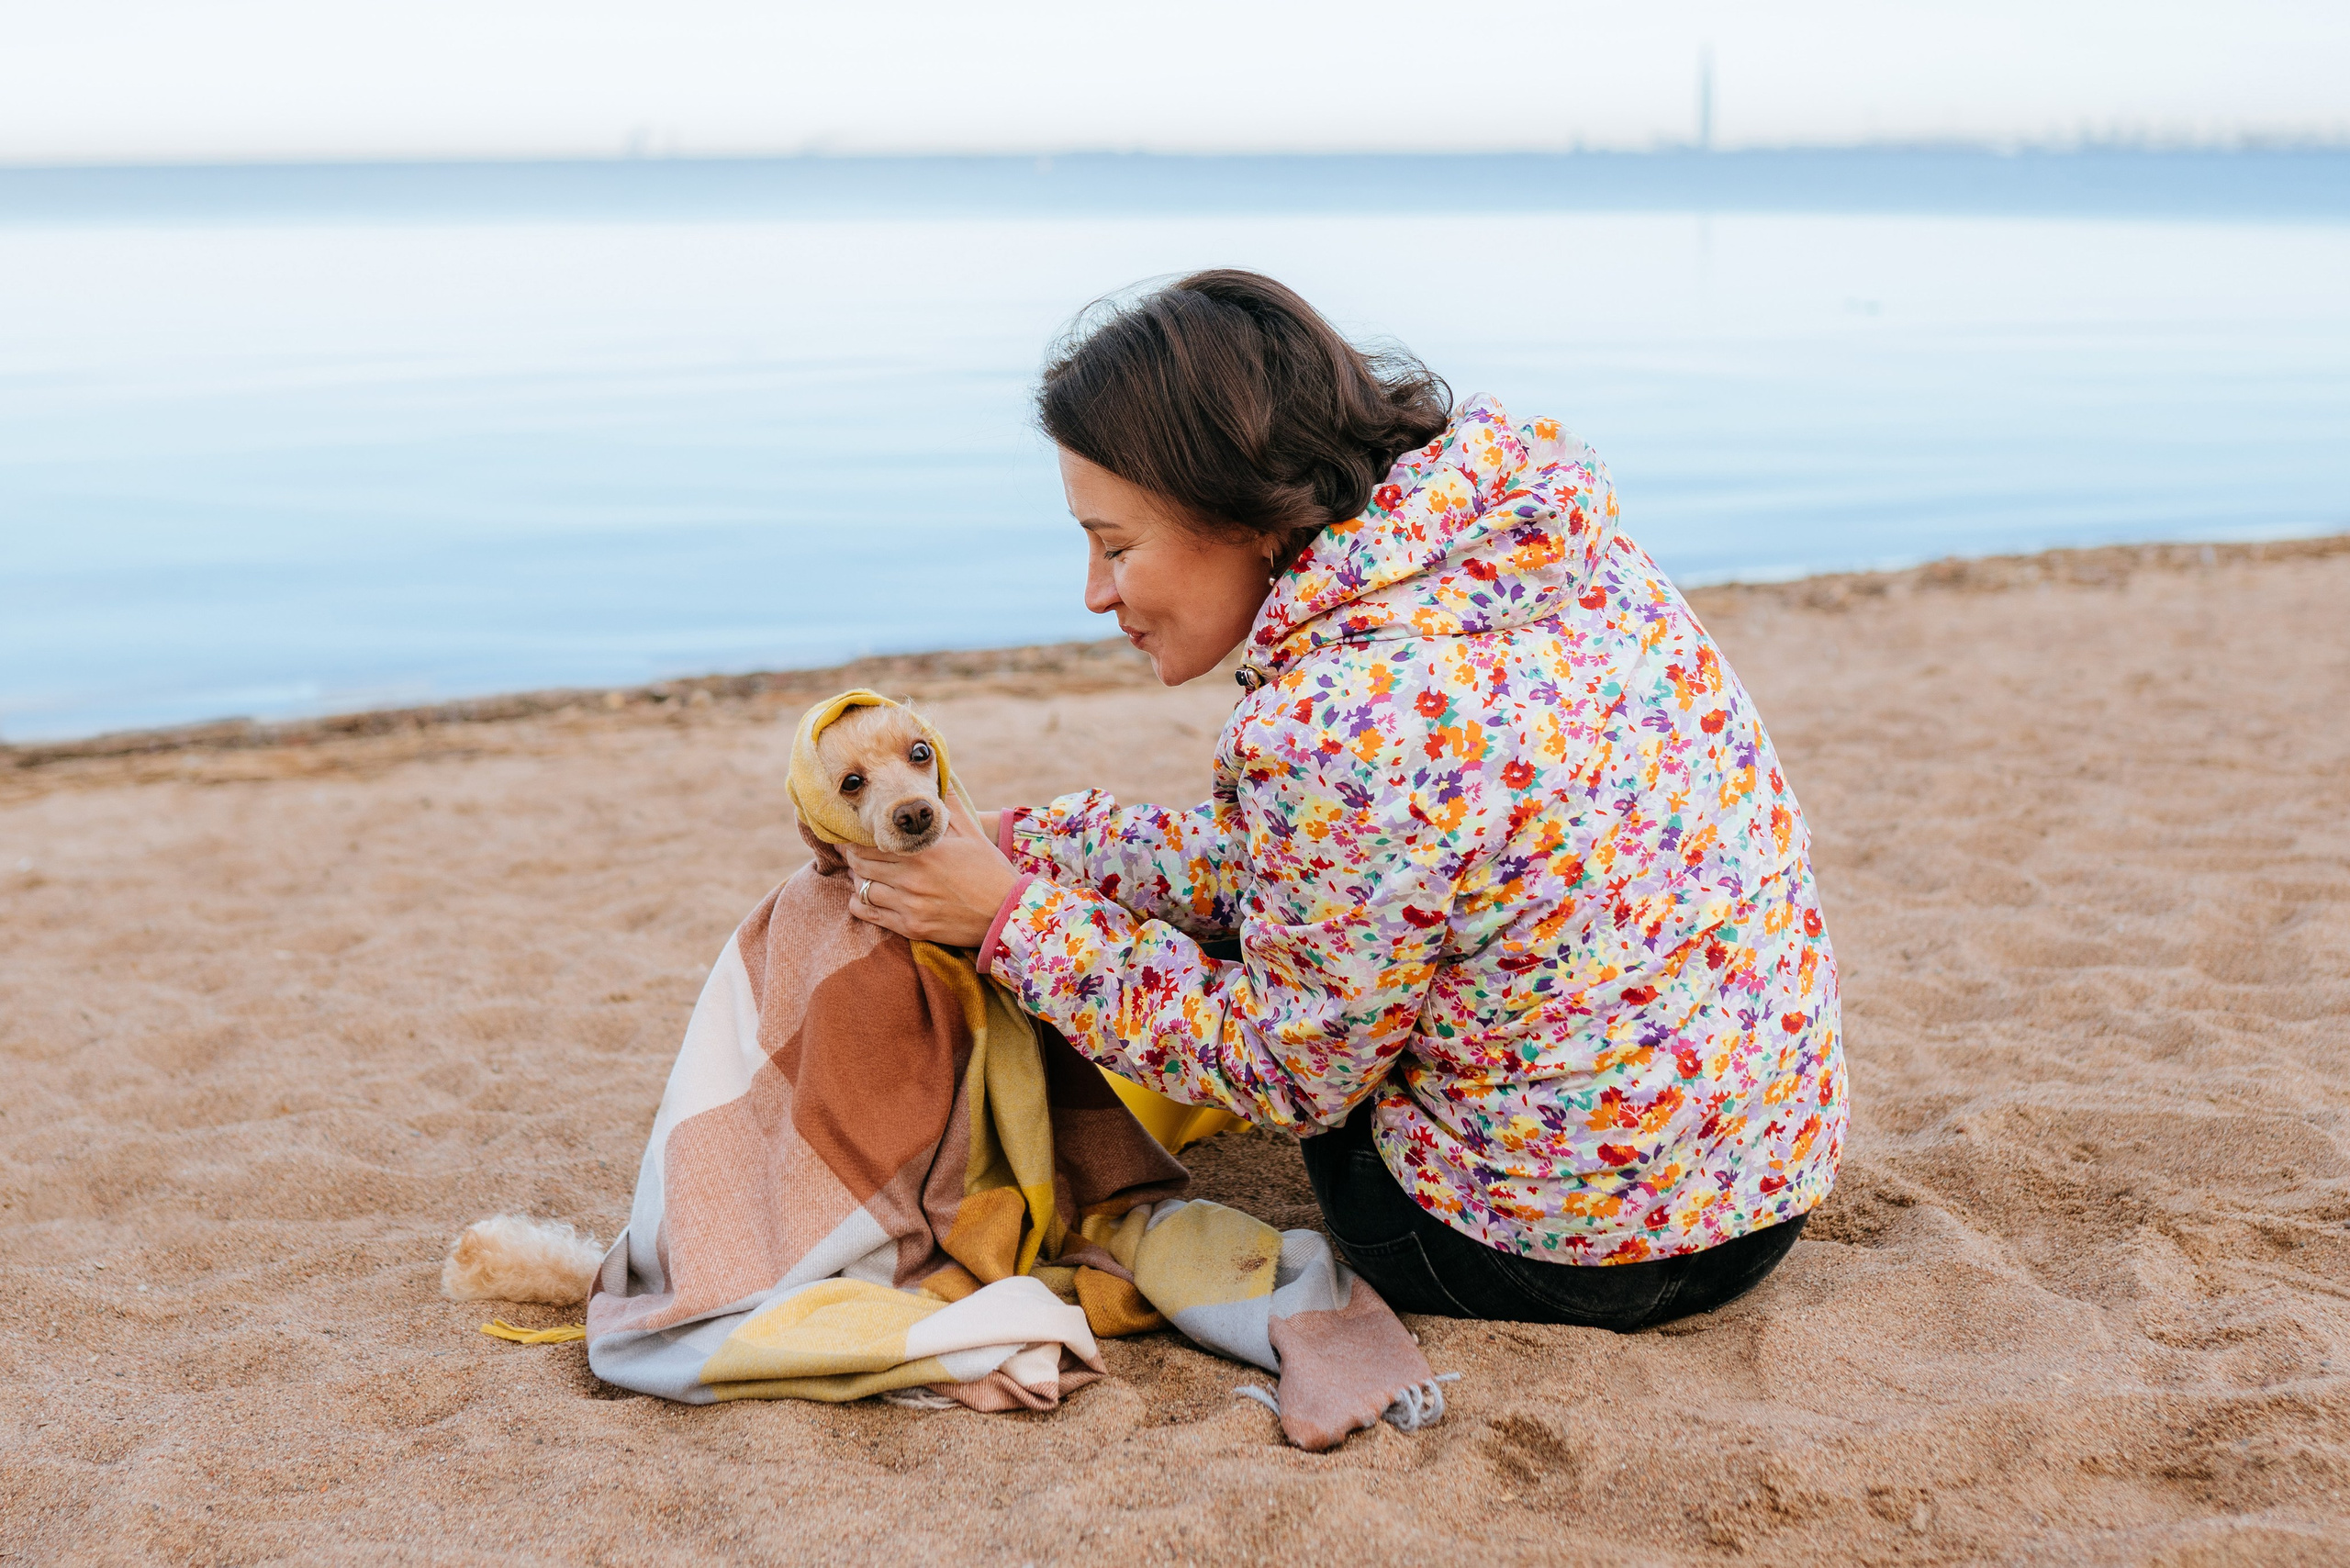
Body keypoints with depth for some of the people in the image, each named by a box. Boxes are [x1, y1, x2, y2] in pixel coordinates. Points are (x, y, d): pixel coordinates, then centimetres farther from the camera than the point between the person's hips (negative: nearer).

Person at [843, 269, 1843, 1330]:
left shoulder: (1338, 727, -29)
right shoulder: (1539, 542, -3)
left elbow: (1286, 1075, -13)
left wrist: (1013, 919, -7)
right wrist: (1016, 842, 8)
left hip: (1580, 1263, -7)